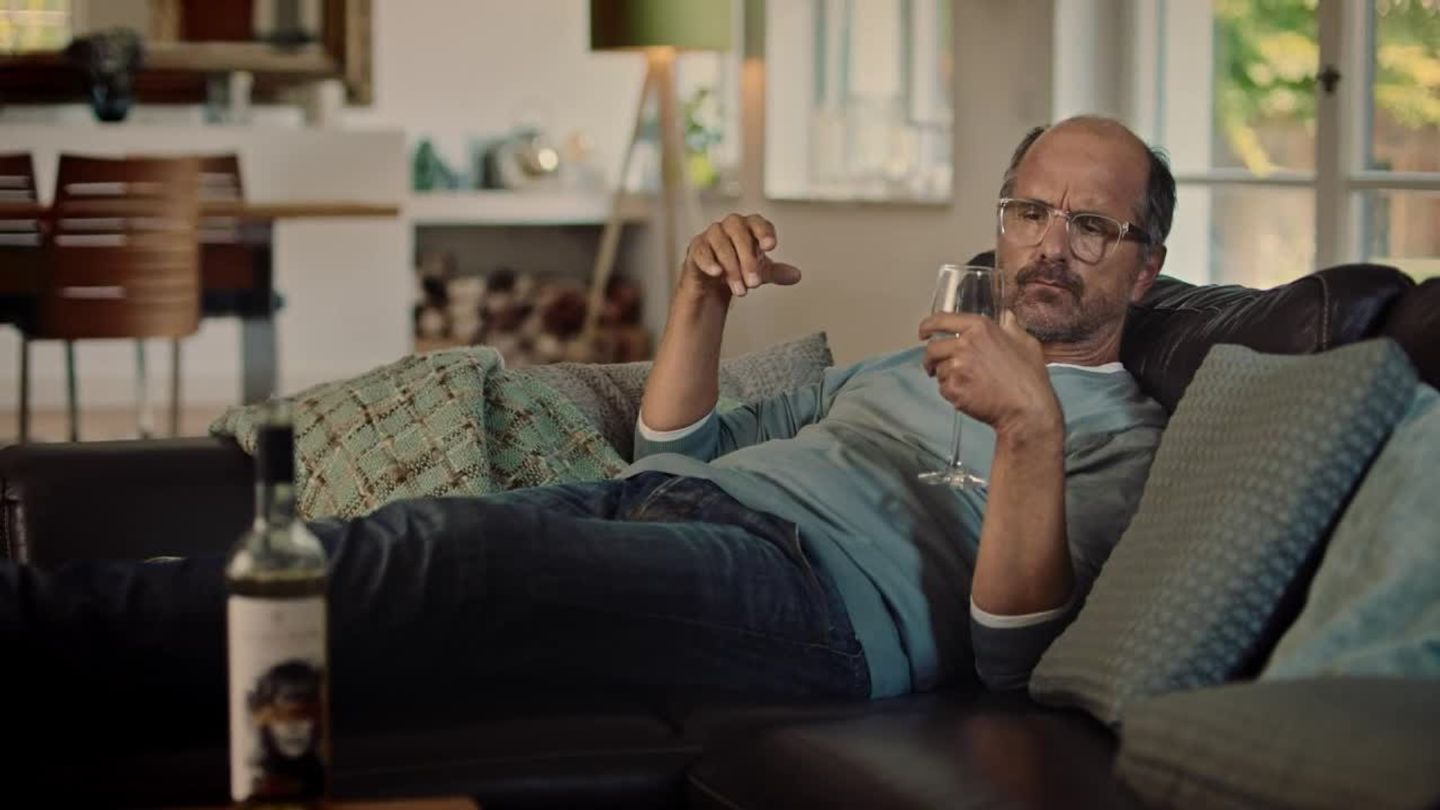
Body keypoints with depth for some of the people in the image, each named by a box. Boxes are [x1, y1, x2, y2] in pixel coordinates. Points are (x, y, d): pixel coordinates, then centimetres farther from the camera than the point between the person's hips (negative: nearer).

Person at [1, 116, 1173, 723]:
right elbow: (674, 449, 31)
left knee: (455, 555, -31)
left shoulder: (1127, 436, 12)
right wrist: (703, 295, 16)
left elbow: (1010, 656, -6)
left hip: (808, 579, -7)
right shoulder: (903, 366, 34)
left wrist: (1030, 426, -19)